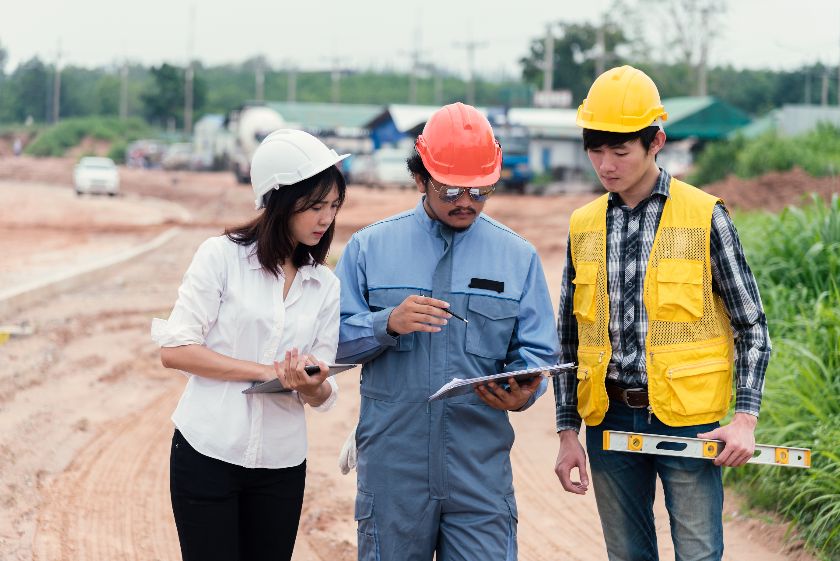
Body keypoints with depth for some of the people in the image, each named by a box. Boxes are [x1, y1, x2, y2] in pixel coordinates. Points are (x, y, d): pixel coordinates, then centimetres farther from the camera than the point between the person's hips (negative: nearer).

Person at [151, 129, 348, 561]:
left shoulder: (326, 286, 8)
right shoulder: (222, 255, -4)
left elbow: (322, 396, 5)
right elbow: (175, 350, -11)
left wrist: (311, 384, -19)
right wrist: (267, 371, -17)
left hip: (281, 466, 4)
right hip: (207, 455, -4)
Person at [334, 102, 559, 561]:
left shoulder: (518, 258, 8)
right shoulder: (370, 247, 6)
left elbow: (539, 352, 7)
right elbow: (333, 338, 2)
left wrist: (521, 393, -14)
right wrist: (388, 324, -16)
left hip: (481, 469, 0)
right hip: (392, 467, 0)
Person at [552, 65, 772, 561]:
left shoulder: (705, 216, -4)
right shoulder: (585, 226, 7)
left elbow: (753, 327, -1)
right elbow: (569, 336, 13)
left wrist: (745, 418, -11)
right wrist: (568, 432, 8)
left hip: (687, 420, -4)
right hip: (610, 421, 4)